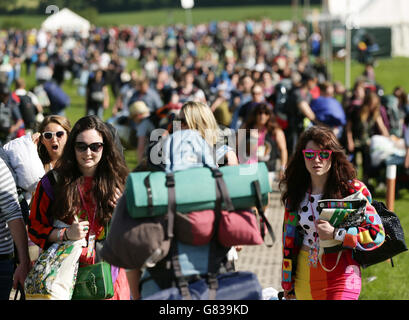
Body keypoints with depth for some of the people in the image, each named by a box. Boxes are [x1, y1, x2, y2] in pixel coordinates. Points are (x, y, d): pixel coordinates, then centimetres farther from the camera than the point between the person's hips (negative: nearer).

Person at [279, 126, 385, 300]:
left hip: (340, 276, -4)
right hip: (305, 273, 4)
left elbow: (377, 233, -10)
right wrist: (287, 282, 14)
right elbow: (290, 237, 13)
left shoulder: (352, 189, -7)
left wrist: (335, 234, -21)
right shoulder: (296, 193, 6)